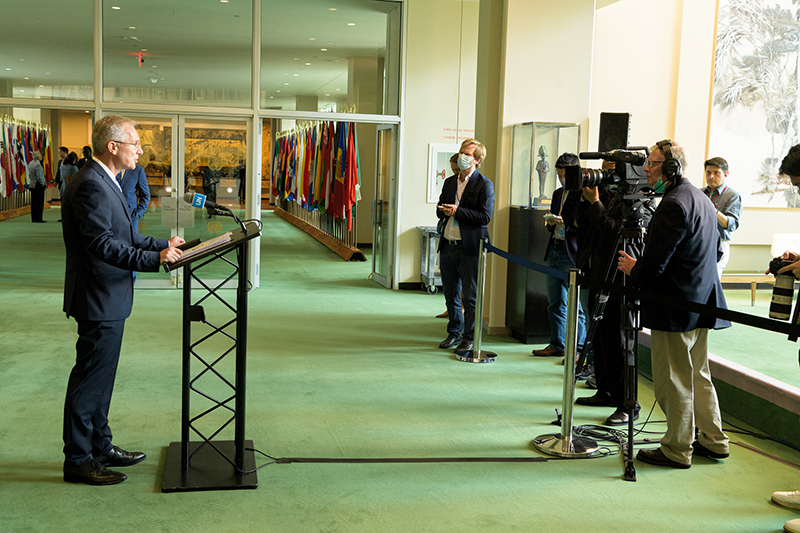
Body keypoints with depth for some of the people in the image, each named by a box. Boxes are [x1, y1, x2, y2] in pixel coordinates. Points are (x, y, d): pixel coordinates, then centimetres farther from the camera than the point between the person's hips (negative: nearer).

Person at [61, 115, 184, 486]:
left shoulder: (105, 182, 14)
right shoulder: (90, 185, -20)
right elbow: (101, 244, -27)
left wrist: (163, 245, 13)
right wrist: (155, 259, -29)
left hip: (108, 300, 11)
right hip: (99, 301, -11)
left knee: (100, 378, 18)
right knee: (89, 380, -1)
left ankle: (100, 447, 30)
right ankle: (78, 460, 10)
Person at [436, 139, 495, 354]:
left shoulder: (484, 184, -6)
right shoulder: (450, 182, 15)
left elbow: (485, 216, -14)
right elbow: (440, 209, 16)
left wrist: (457, 211, -18)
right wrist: (446, 212, -7)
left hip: (469, 247, -6)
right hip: (448, 245, 6)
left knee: (470, 296, 1)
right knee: (451, 294, 15)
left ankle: (469, 338, 11)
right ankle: (454, 333, 29)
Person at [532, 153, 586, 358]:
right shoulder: (558, 193, 18)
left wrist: (566, 223, -23)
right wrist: (551, 223, 2)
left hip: (573, 254, -8)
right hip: (554, 250, 8)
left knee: (577, 305, -2)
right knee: (555, 303, 12)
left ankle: (580, 349, 6)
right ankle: (557, 345, 21)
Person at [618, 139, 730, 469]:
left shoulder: (672, 205, -20)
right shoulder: (701, 199, 12)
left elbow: (654, 265, -24)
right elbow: (716, 252, 21)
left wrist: (633, 269, -3)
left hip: (674, 307, -10)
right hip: (701, 303, 10)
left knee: (672, 381, 1)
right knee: (698, 376, 19)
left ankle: (677, 450, 10)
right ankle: (713, 441, 28)